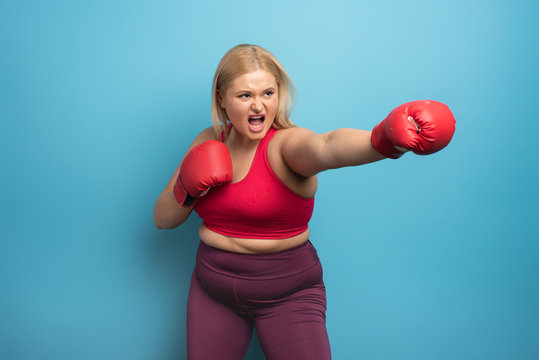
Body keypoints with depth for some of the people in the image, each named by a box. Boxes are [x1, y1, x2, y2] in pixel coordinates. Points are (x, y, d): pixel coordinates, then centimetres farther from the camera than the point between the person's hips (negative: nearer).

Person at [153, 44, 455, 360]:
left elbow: (327, 147, -42)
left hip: (288, 294, -4)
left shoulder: (287, 143, -16)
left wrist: (383, 139, -62)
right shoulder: (209, 142, 0)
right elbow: (162, 219, 5)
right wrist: (187, 189, -15)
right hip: (213, 289, 4)